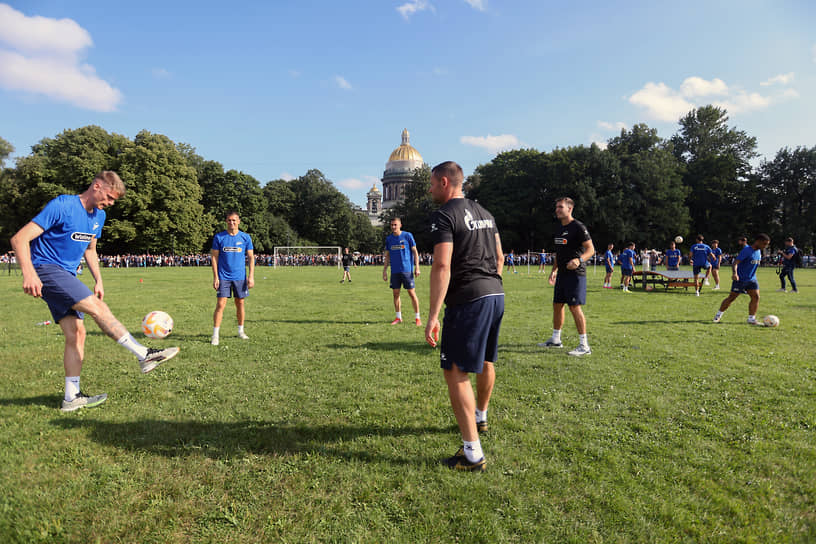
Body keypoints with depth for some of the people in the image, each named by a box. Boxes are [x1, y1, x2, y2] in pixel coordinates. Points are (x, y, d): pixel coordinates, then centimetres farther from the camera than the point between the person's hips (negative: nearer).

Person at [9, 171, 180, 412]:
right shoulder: (62, 206, -15)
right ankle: (145, 355, -21)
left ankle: (72, 397, 8)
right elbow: (20, 238, -18)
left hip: (66, 275, 8)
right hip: (46, 269, -8)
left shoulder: (98, 216, 10)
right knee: (98, 307, -21)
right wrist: (29, 273, -29)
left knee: (76, 333, 2)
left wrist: (98, 280, 12)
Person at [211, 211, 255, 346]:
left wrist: (251, 276, -1)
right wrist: (215, 277, -4)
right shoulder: (219, 237, 1)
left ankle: (241, 331, 24)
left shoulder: (246, 237, 3)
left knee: (240, 303, 9)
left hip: (240, 277, 1)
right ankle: (215, 335, 0)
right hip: (223, 277, -1)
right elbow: (214, 257, 2)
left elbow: (251, 257, 6)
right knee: (220, 305, -6)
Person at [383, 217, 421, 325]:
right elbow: (387, 256, 16)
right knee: (396, 294, 6)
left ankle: (417, 318, 6)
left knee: (412, 293, -3)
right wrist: (384, 271, 10)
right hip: (394, 271, 4)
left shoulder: (407, 236, -1)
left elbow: (415, 252, 1)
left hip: (407, 269, -4)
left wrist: (417, 267, -6)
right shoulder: (389, 238, 10)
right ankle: (398, 317, 18)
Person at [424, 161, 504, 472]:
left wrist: (432, 315, -21)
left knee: (455, 372, -4)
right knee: (485, 361, 24)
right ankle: (480, 418, 45)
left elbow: (442, 266, -20)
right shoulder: (484, 213, 17)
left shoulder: (444, 216, -10)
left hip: (468, 300, -9)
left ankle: (472, 453, -2)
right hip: (496, 295, 9)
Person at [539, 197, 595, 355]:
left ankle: (584, 345, -2)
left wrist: (578, 260, -32)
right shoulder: (559, 228, 15)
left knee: (575, 306, -10)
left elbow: (590, 249, -14)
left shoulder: (578, 227, -10)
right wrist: (554, 270, 21)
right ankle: (555, 339, 26)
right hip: (562, 273, 9)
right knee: (557, 305, 13)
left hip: (575, 274, -8)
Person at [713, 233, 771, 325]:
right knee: (731, 297, -1)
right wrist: (735, 273, -43)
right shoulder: (747, 250, -18)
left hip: (752, 279, 7)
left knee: (756, 297, -5)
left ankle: (751, 319, 1)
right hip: (740, 279, -7)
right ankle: (719, 315, 14)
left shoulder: (759, 251, 7)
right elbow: (735, 263, -26)